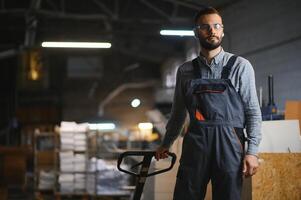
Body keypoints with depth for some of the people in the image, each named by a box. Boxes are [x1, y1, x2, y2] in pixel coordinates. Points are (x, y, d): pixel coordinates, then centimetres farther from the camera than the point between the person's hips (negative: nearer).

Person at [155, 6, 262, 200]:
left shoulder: (240, 66, 5)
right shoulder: (185, 71, 13)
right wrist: (166, 144, 25)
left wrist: (252, 151, -6)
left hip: (229, 146, -2)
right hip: (195, 145, 2)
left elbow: (253, 111, 2)